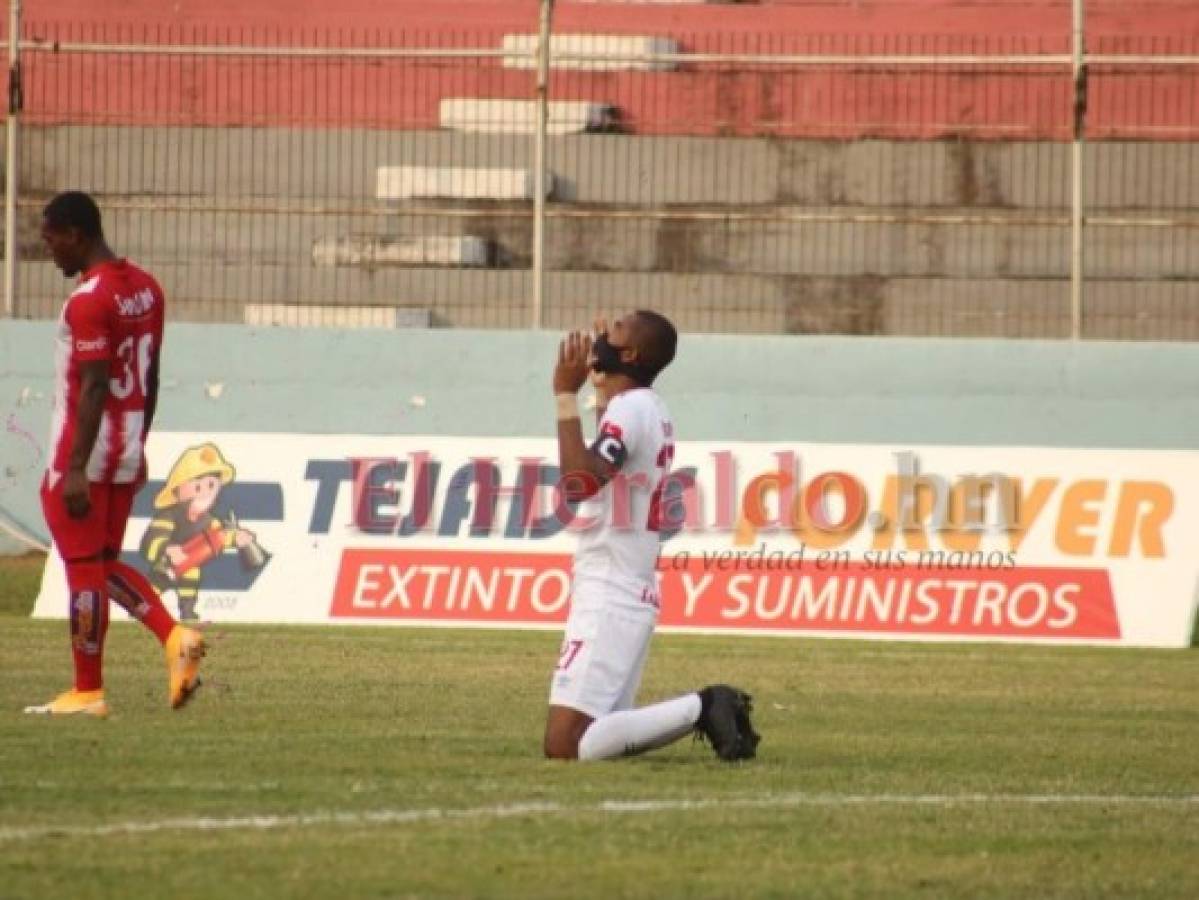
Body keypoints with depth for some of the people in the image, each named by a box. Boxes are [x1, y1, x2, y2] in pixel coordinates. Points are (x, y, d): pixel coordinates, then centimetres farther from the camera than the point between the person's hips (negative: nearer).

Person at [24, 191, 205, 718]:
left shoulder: (88, 301, -18)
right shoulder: (146, 289, 10)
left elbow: (93, 387, -22)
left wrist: (76, 470, -22)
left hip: (85, 454, -9)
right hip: (127, 449, 9)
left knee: (83, 567, 0)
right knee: (106, 564, 17)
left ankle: (87, 692, 5)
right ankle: (174, 638, -1)